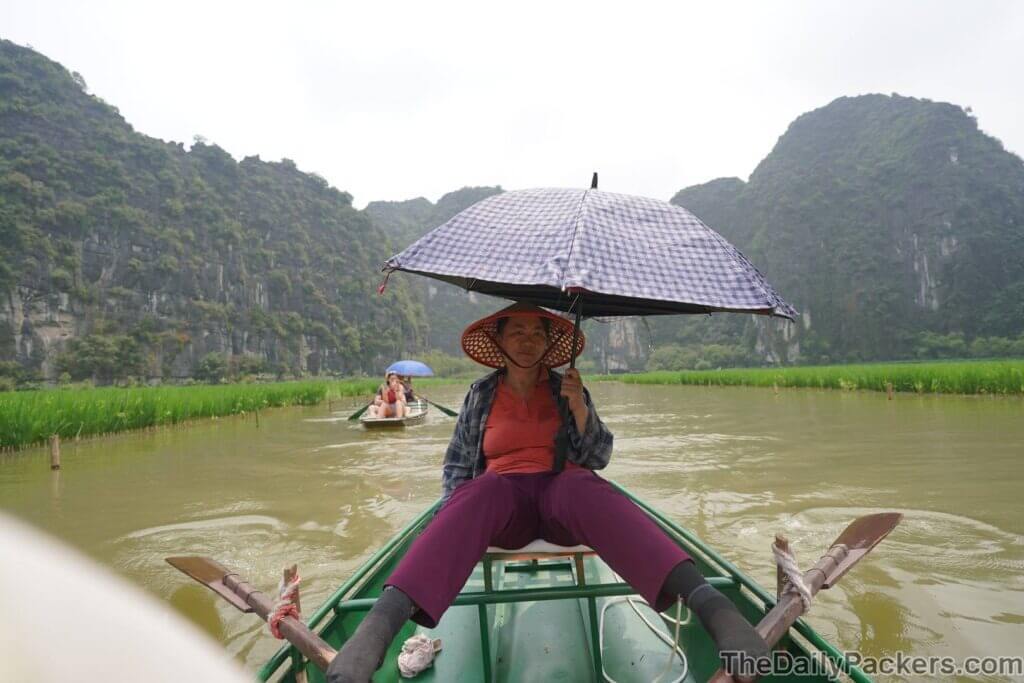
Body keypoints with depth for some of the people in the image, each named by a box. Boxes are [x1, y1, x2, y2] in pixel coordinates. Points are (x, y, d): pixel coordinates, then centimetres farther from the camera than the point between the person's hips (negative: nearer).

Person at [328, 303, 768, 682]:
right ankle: (381, 623, -55)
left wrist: (579, 408, -9)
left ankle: (708, 603, -54)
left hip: (563, 489, 0)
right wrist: (460, 517, -6)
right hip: (502, 493, 0)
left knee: (586, 490, -35)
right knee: (479, 493, -35)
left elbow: (598, 457, 7)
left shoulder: (567, 388, 12)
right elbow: (456, 466, 13)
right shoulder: (482, 394, 12)